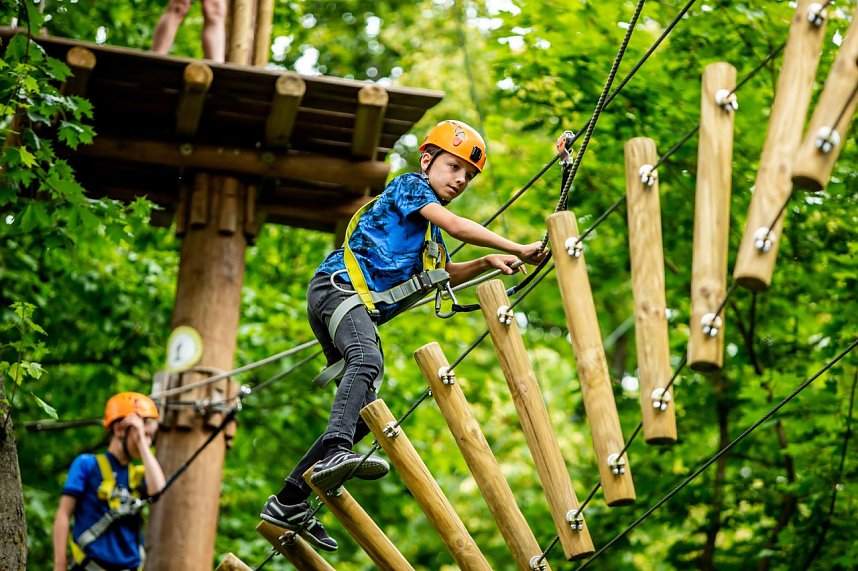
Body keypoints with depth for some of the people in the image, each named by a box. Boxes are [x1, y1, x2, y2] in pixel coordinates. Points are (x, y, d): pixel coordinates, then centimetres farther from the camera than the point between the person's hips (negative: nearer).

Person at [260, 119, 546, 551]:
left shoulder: (431, 229, 29)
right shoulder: (410, 185, 2)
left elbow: (443, 274, 36)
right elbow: (458, 227, -10)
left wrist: (486, 263, 17)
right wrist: (516, 249, -10)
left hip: (361, 306, 10)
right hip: (337, 286, -10)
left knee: (363, 412, 6)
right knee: (367, 360, -36)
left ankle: (288, 503, 8)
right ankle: (334, 453, -58)